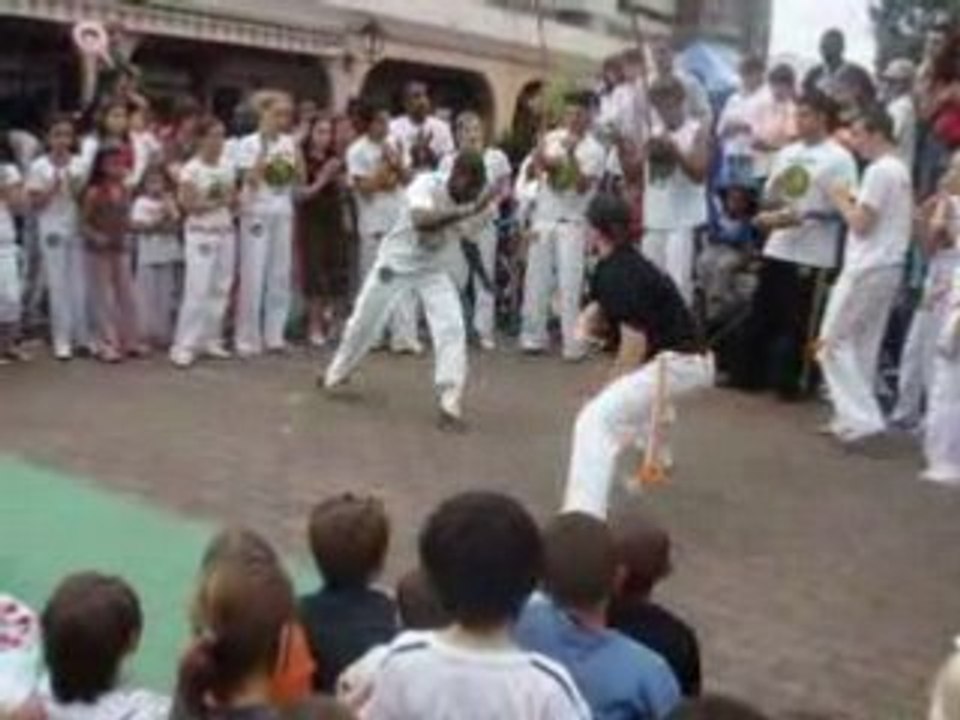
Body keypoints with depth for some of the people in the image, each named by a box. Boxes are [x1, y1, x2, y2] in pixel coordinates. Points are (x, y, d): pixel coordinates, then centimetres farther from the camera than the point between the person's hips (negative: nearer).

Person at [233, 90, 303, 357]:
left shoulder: (289, 142, 8)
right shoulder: (249, 143, -4)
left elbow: (300, 178, 5)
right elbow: (251, 179, -14)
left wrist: (295, 152, -7)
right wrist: (264, 148, -16)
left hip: (283, 212, 5)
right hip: (257, 212, -5)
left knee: (281, 275, 5)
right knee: (253, 275, -4)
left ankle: (275, 335, 13)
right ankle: (248, 339, 1)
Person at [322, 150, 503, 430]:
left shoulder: (471, 197, -14)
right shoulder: (426, 184, -29)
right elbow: (422, 222, -47)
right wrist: (466, 211, -55)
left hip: (433, 270, 3)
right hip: (395, 264, -3)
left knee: (452, 328, -17)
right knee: (363, 323, 13)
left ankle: (451, 405, -11)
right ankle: (336, 374, 42)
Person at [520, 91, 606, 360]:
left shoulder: (594, 150, -5)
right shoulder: (551, 138, 8)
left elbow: (582, 186, -15)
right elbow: (529, 173, 11)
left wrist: (571, 154, -21)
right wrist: (539, 160, -10)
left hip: (572, 223, -4)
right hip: (543, 218, 4)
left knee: (570, 284, -7)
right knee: (536, 280, 7)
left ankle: (573, 344, -4)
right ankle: (534, 337, 17)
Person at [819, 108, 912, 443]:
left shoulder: (879, 170, -15)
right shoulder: (901, 170, 16)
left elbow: (861, 223, -18)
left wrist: (841, 198, -3)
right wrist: (854, 200, 11)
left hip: (866, 269, -10)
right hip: (888, 267, 10)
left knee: (832, 342, -4)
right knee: (864, 345, 13)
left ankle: (861, 417, -8)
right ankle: (855, 415, 17)